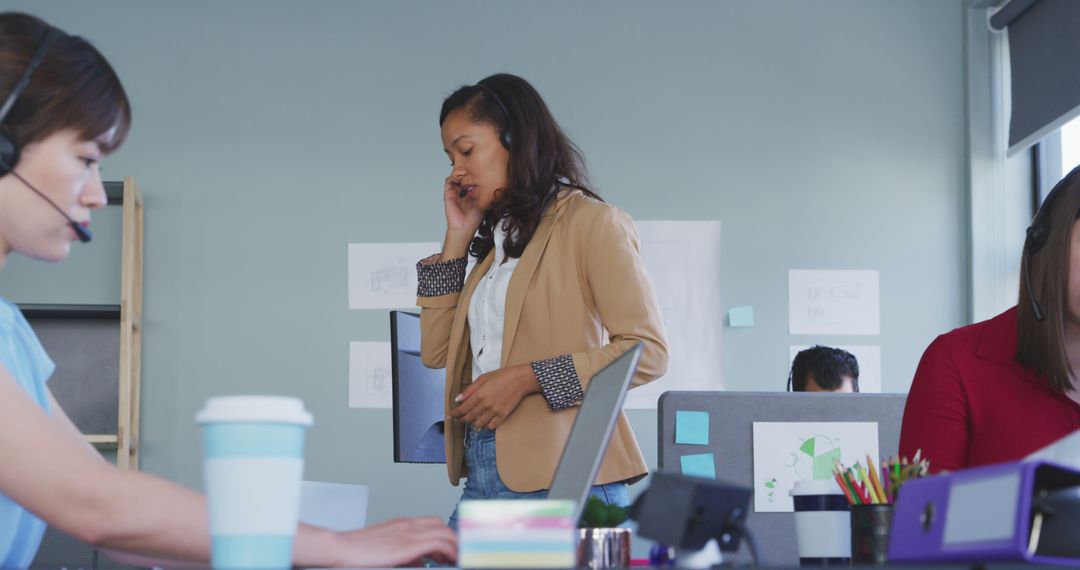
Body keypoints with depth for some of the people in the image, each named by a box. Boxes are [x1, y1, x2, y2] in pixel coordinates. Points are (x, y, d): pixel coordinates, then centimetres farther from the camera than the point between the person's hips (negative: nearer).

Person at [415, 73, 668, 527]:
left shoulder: (590, 222, -3)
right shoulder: (498, 239, 21)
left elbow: (647, 351, -11)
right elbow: (437, 351, 16)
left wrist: (526, 378, -17)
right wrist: (457, 238, 14)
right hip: (483, 477, 7)